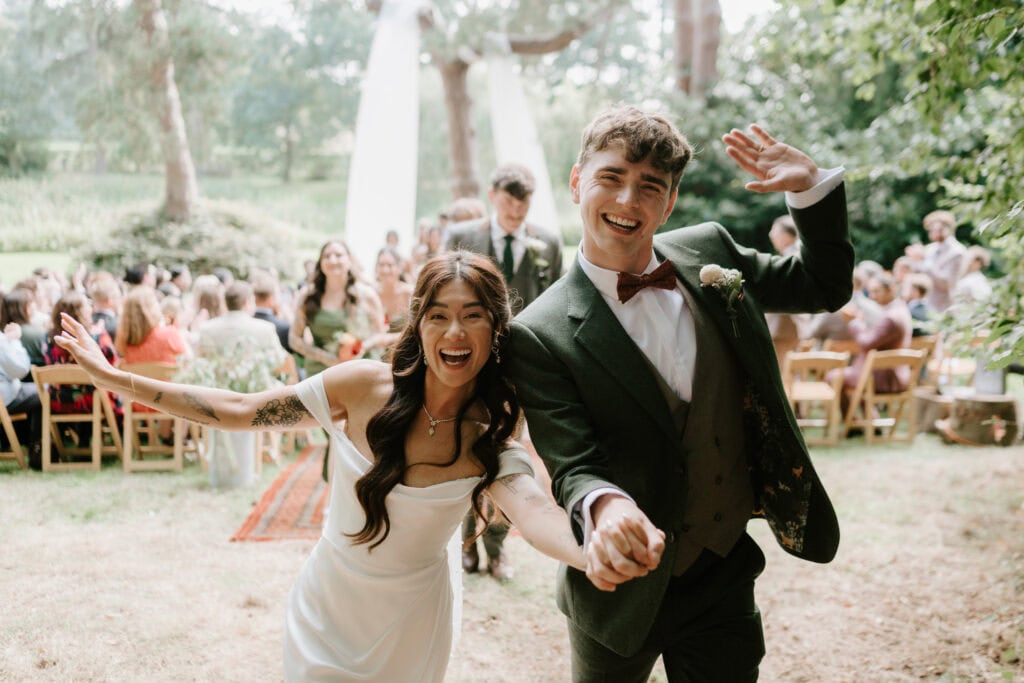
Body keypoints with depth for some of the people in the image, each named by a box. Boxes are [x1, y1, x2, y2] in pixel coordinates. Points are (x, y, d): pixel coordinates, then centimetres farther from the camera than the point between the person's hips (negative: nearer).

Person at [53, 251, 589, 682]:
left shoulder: (490, 443, -17)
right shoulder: (364, 386, -17)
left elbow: (535, 513, -38)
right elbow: (238, 410, -13)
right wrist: (115, 379, -17)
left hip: (410, 628, 0)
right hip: (327, 609, 0)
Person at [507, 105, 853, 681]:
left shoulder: (708, 251, -2)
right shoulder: (542, 335, -17)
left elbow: (825, 287, 9)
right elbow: (574, 466, -21)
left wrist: (811, 184, -5)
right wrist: (605, 510, -44)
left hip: (727, 574, 4)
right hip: (626, 584, -3)